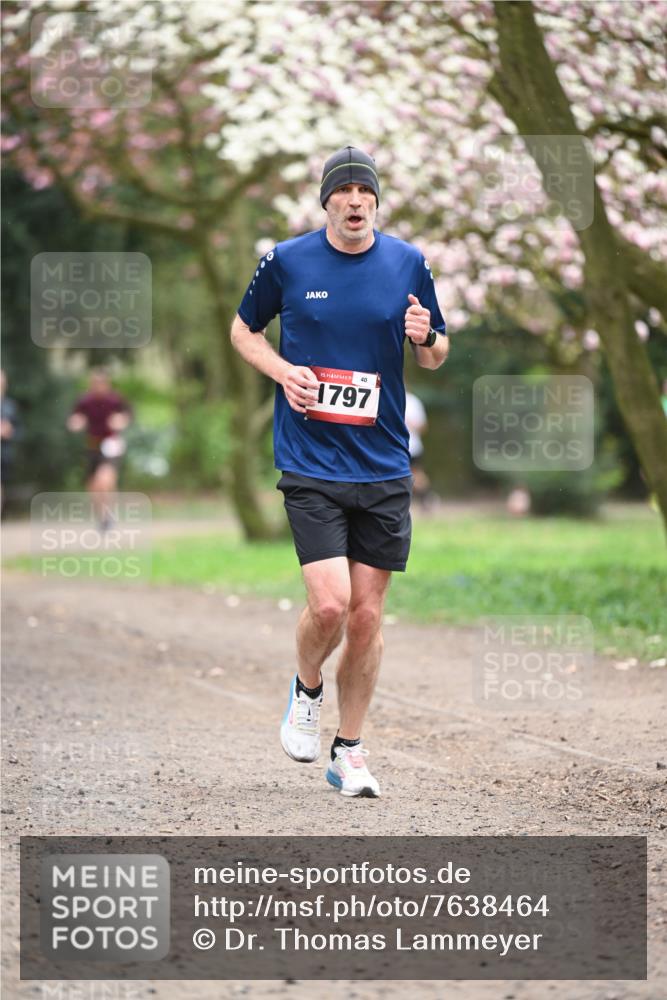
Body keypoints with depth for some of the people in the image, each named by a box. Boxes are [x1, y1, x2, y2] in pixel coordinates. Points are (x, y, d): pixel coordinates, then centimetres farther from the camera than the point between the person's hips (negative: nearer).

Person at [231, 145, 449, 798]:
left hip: (384, 467, 2)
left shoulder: (409, 264, 4)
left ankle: (349, 751, 20)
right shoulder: (286, 261, -2)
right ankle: (306, 690, 17)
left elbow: (435, 358, 14)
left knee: (367, 615, 5)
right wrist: (283, 371, -6)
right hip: (310, 464, -2)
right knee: (329, 605, -15)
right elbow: (244, 330, 13)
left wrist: (427, 338, -10)